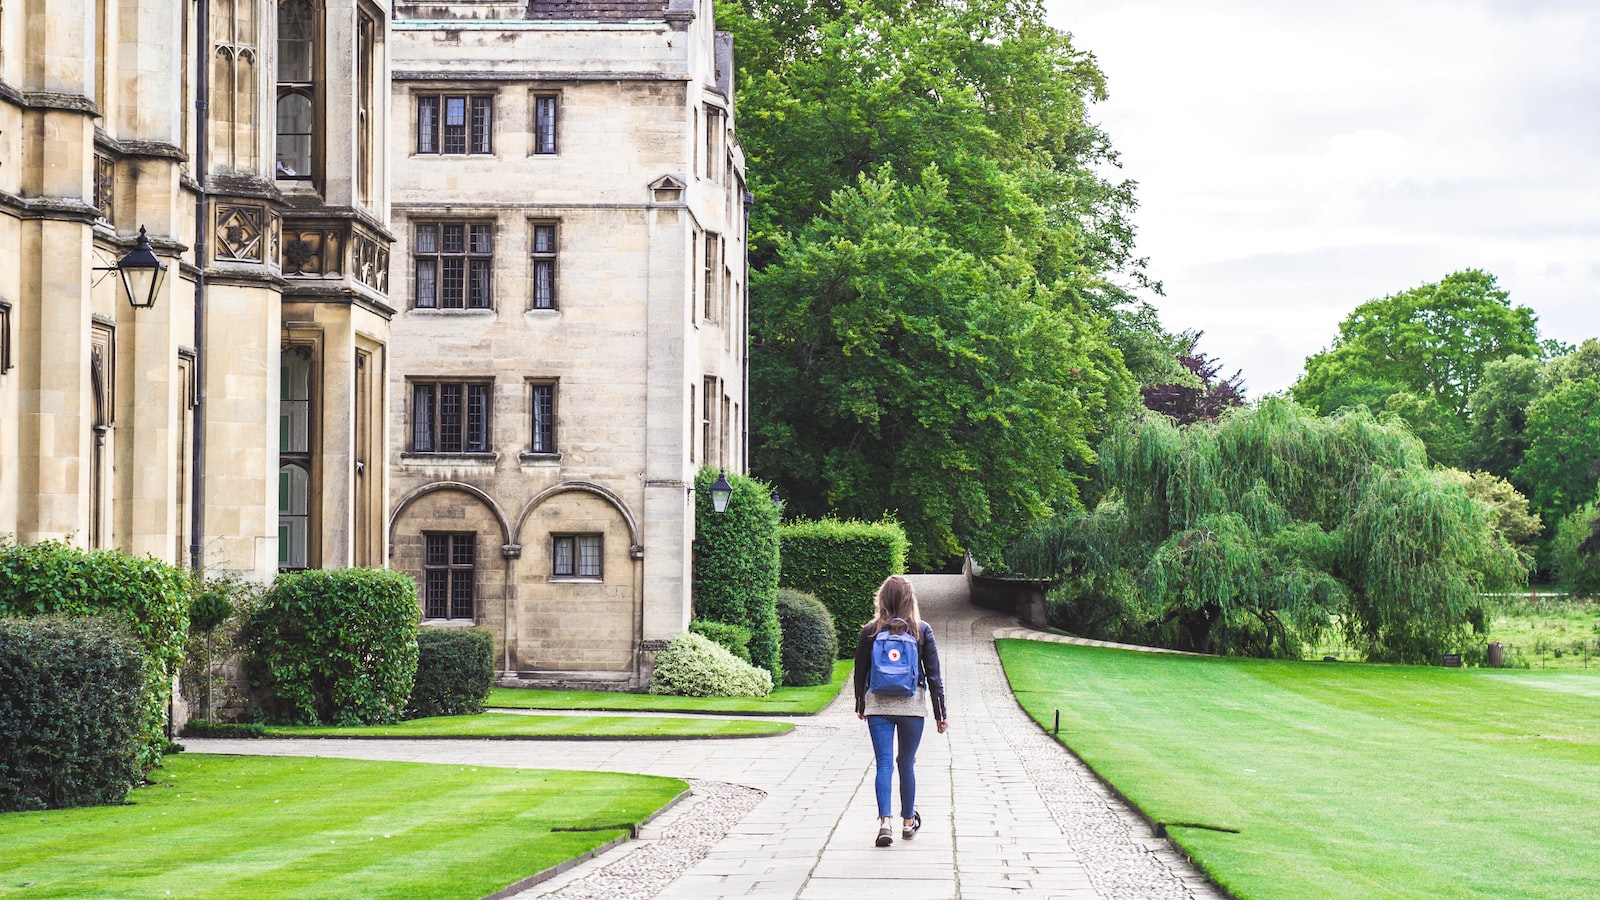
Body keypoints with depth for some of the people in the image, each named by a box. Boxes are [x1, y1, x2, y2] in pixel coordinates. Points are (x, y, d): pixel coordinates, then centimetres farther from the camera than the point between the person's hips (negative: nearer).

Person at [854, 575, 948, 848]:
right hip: (912, 704, 0)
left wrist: (860, 706, 19)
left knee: (884, 763, -2)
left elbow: (860, 672, 5)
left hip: (878, 704, 0)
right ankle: (908, 821, 25)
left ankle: (885, 820, -18)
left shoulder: (870, 631, -2)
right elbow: (934, 674, -1)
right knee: (907, 763, 13)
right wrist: (940, 712, 5)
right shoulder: (921, 630, -3)